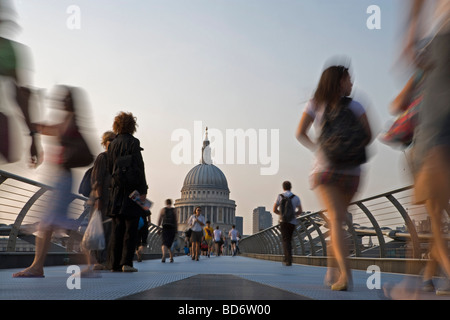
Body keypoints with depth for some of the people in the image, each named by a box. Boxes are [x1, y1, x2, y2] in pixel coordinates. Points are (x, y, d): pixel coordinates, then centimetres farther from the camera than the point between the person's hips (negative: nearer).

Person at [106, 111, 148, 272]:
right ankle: (126, 262, -2)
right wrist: (143, 190, -10)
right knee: (131, 227, -1)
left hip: (117, 190, 5)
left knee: (117, 228, 8)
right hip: (132, 189, -5)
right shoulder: (133, 142, -6)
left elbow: (109, 168, 11)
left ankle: (115, 262, 11)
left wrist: (114, 185, 17)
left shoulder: (112, 144, 11)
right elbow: (139, 167, -11)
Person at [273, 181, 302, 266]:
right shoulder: (296, 197, 2)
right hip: (293, 221, 2)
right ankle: (287, 259, 20)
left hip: (283, 221, -2)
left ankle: (289, 260, -17)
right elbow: (300, 211, 3)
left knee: (285, 240, -2)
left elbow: (274, 210, 1)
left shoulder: (280, 197, 0)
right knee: (289, 240, 17)